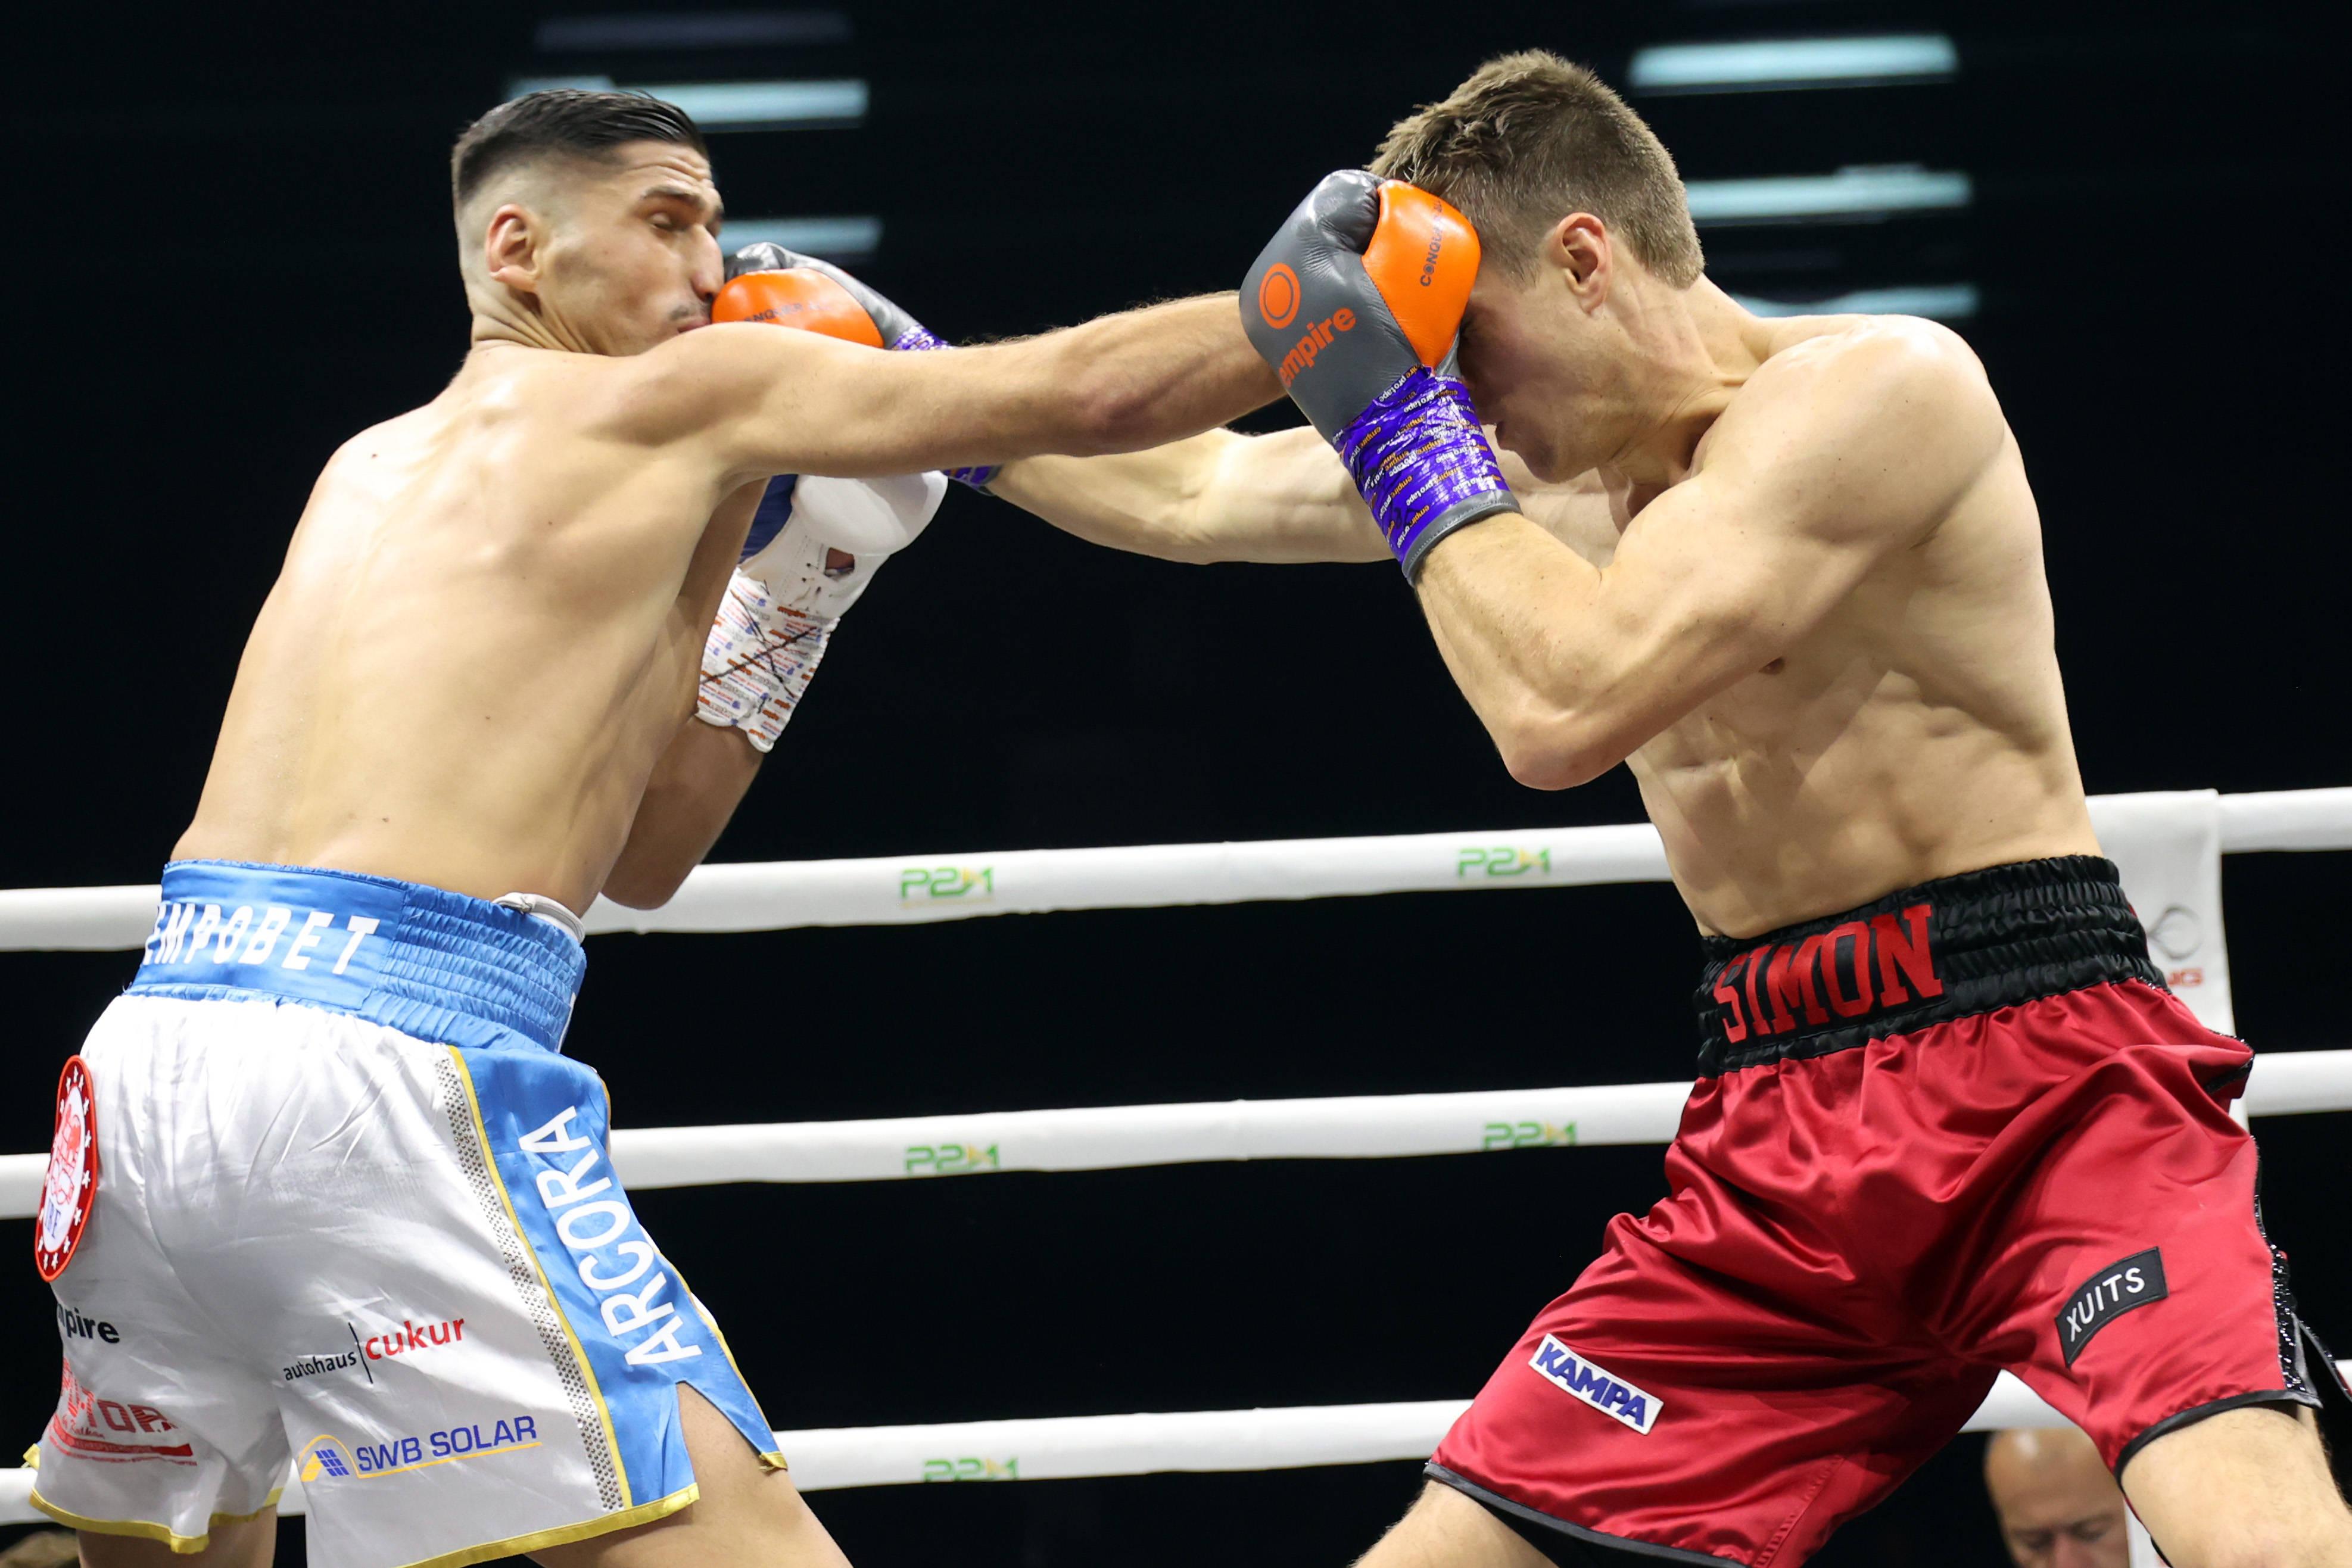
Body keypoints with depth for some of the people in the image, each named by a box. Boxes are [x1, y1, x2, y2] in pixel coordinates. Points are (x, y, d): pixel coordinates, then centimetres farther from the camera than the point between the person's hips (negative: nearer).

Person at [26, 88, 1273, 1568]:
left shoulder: (372, 467, 27)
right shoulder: (678, 396, 6)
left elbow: (638, 852, 30)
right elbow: (1089, 393, 6)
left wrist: (795, 579, 28)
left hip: (149, 1056, 8)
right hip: (392, 1064, -8)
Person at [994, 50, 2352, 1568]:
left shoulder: (1879, 384, -12)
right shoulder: (1562, 453, 13)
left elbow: (1564, 710, -22)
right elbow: (1192, 494, 26)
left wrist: (1396, 415, -12)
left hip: (2042, 1078, -7)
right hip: (1781, 1129, 8)